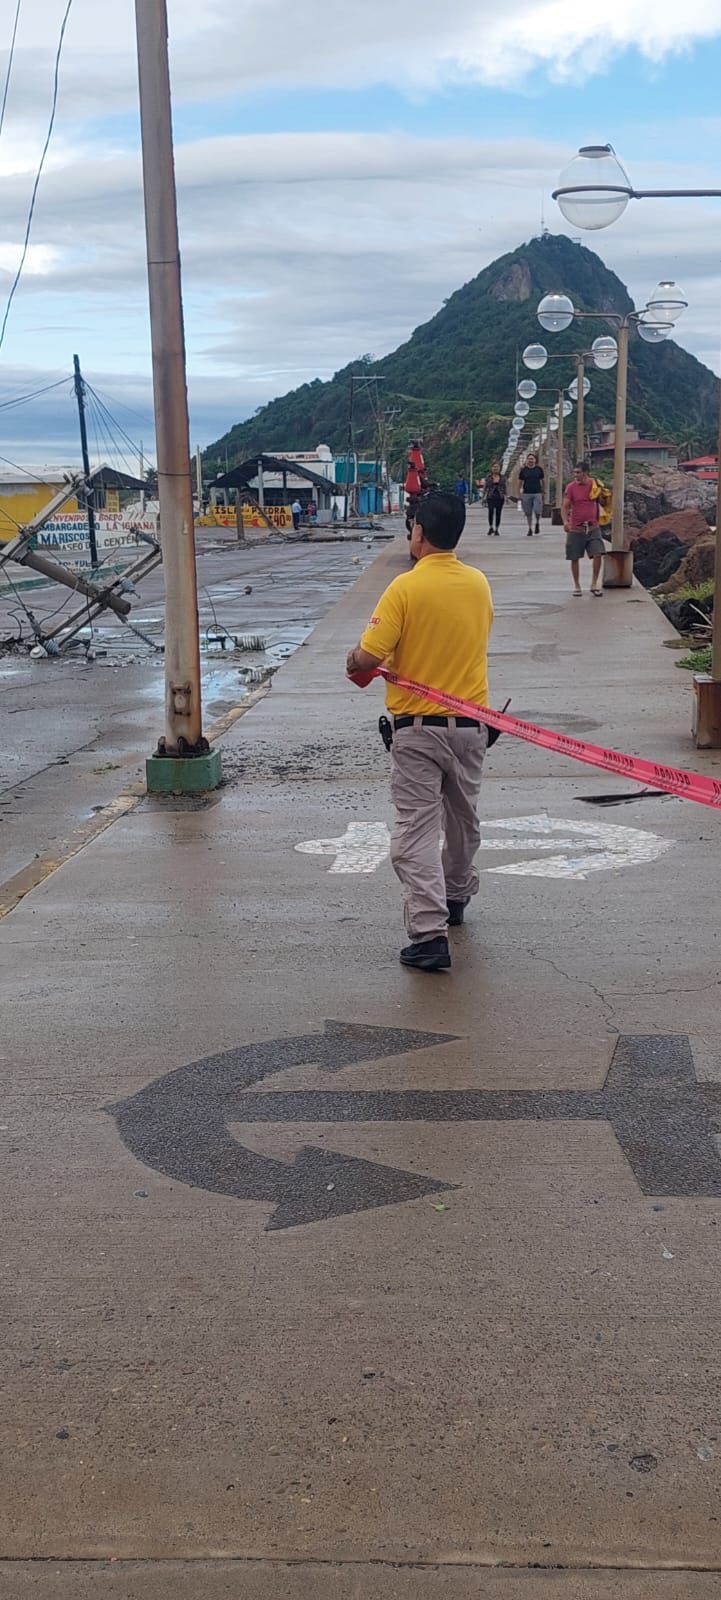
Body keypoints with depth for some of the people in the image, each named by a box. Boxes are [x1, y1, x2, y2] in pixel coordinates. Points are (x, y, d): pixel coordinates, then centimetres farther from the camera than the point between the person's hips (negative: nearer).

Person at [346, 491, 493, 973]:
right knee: (463, 819, 22)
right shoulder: (479, 584, 2)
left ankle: (430, 933, -12)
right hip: (470, 724, 5)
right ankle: (455, 897, 43)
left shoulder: (406, 587, -14)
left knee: (417, 830, -4)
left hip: (418, 726, -5)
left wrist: (354, 662, 5)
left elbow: (370, 656, -17)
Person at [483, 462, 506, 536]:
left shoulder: (502, 477, 8)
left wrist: (505, 495, 2)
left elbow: (504, 488, 12)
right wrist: (484, 496, 0)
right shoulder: (488, 477, 5)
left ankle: (496, 529, 9)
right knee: (491, 511, -18)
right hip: (491, 497, -1)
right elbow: (485, 487, 7)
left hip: (500, 497, 1)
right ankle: (490, 527, -1)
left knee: (498, 513, 1)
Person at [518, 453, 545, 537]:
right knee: (528, 512, 3)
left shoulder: (539, 469, 5)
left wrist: (542, 489, 10)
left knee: (537, 511, -12)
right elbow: (520, 481, 12)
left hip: (537, 493, -1)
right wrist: (521, 489, 0)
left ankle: (537, 523, 17)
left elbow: (543, 480, 14)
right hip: (526, 494, 1)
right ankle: (530, 529, 14)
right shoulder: (523, 470, 5)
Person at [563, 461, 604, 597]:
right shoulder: (571, 487, -6)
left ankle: (594, 585, 3)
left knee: (598, 554, -10)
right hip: (575, 529, -1)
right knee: (574, 558, 5)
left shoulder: (594, 484, 1)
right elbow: (565, 506, -11)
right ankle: (577, 586, 20)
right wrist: (565, 521, -28)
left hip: (593, 528, 1)